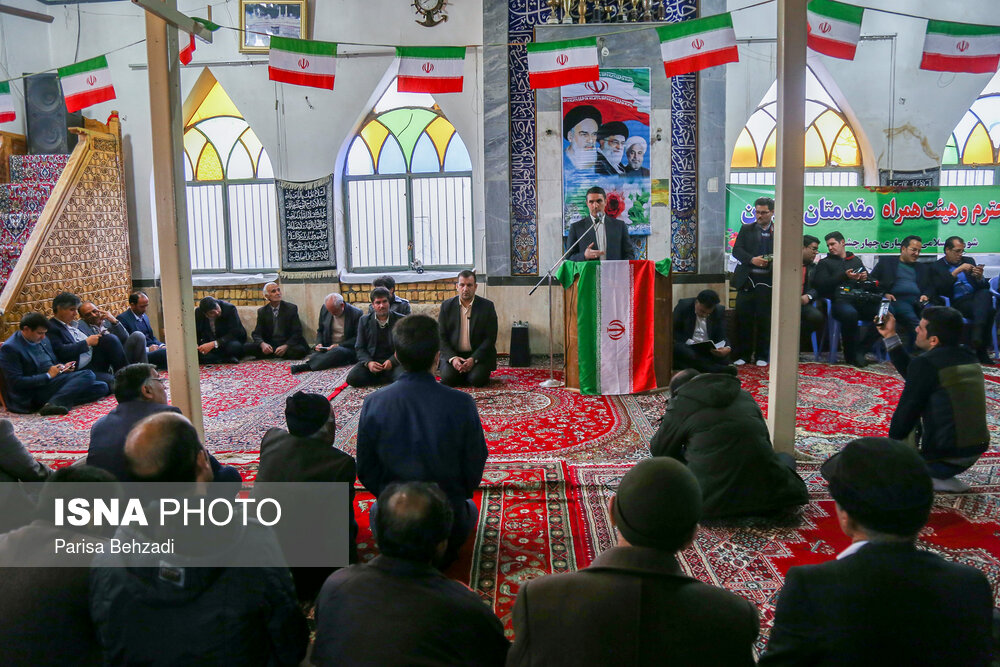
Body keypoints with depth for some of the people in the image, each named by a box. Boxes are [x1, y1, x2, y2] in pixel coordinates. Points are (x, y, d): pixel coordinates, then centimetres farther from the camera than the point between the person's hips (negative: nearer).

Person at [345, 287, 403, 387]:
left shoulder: (400, 320, 1)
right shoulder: (364, 320, 7)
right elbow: (360, 348, 6)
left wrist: (392, 361, -19)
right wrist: (368, 362, -14)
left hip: (393, 361, -2)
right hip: (371, 360, 2)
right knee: (352, 379, -26)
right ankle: (388, 378, -5)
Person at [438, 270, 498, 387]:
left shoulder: (487, 306, -2)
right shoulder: (447, 306, 3)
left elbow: (490, 338, -6)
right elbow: (441, 337, 1)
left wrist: (473, 359, -18)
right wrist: (452, 358, -15)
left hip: (479, 354, -2)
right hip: (453, 354, 2)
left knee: (477, 380, -26)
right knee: (447, 379, -23)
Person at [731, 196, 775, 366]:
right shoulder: (746, 229, 11)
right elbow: (736, 250, 2)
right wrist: (752, 259, -14)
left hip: (767, 281, -1)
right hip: (747, 280, 1)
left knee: (764, 319, 3)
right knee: (743, 318, 1)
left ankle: (762, 356, 13)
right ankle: (742, 354, 11)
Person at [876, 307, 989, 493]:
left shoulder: (925, 363, -19)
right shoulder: (967, 357, 6)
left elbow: (906, 412, -13)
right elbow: (912, 376, 17)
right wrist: (890, 337, 19)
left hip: (945, 454, -8)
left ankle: (940, 478, -1)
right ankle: (943, 477, 18)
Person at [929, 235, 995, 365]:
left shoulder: (969, 261, 24)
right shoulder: (936, 267, 10)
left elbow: (985, 287, 19)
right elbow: (940, 290, -9)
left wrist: (980, 277, -5)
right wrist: (957, 271, -15)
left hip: (976, 297, 4)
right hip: (957, 303, -4)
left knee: (985, 294, -34)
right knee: (987, 310, -33)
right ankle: (980, 351, -30)